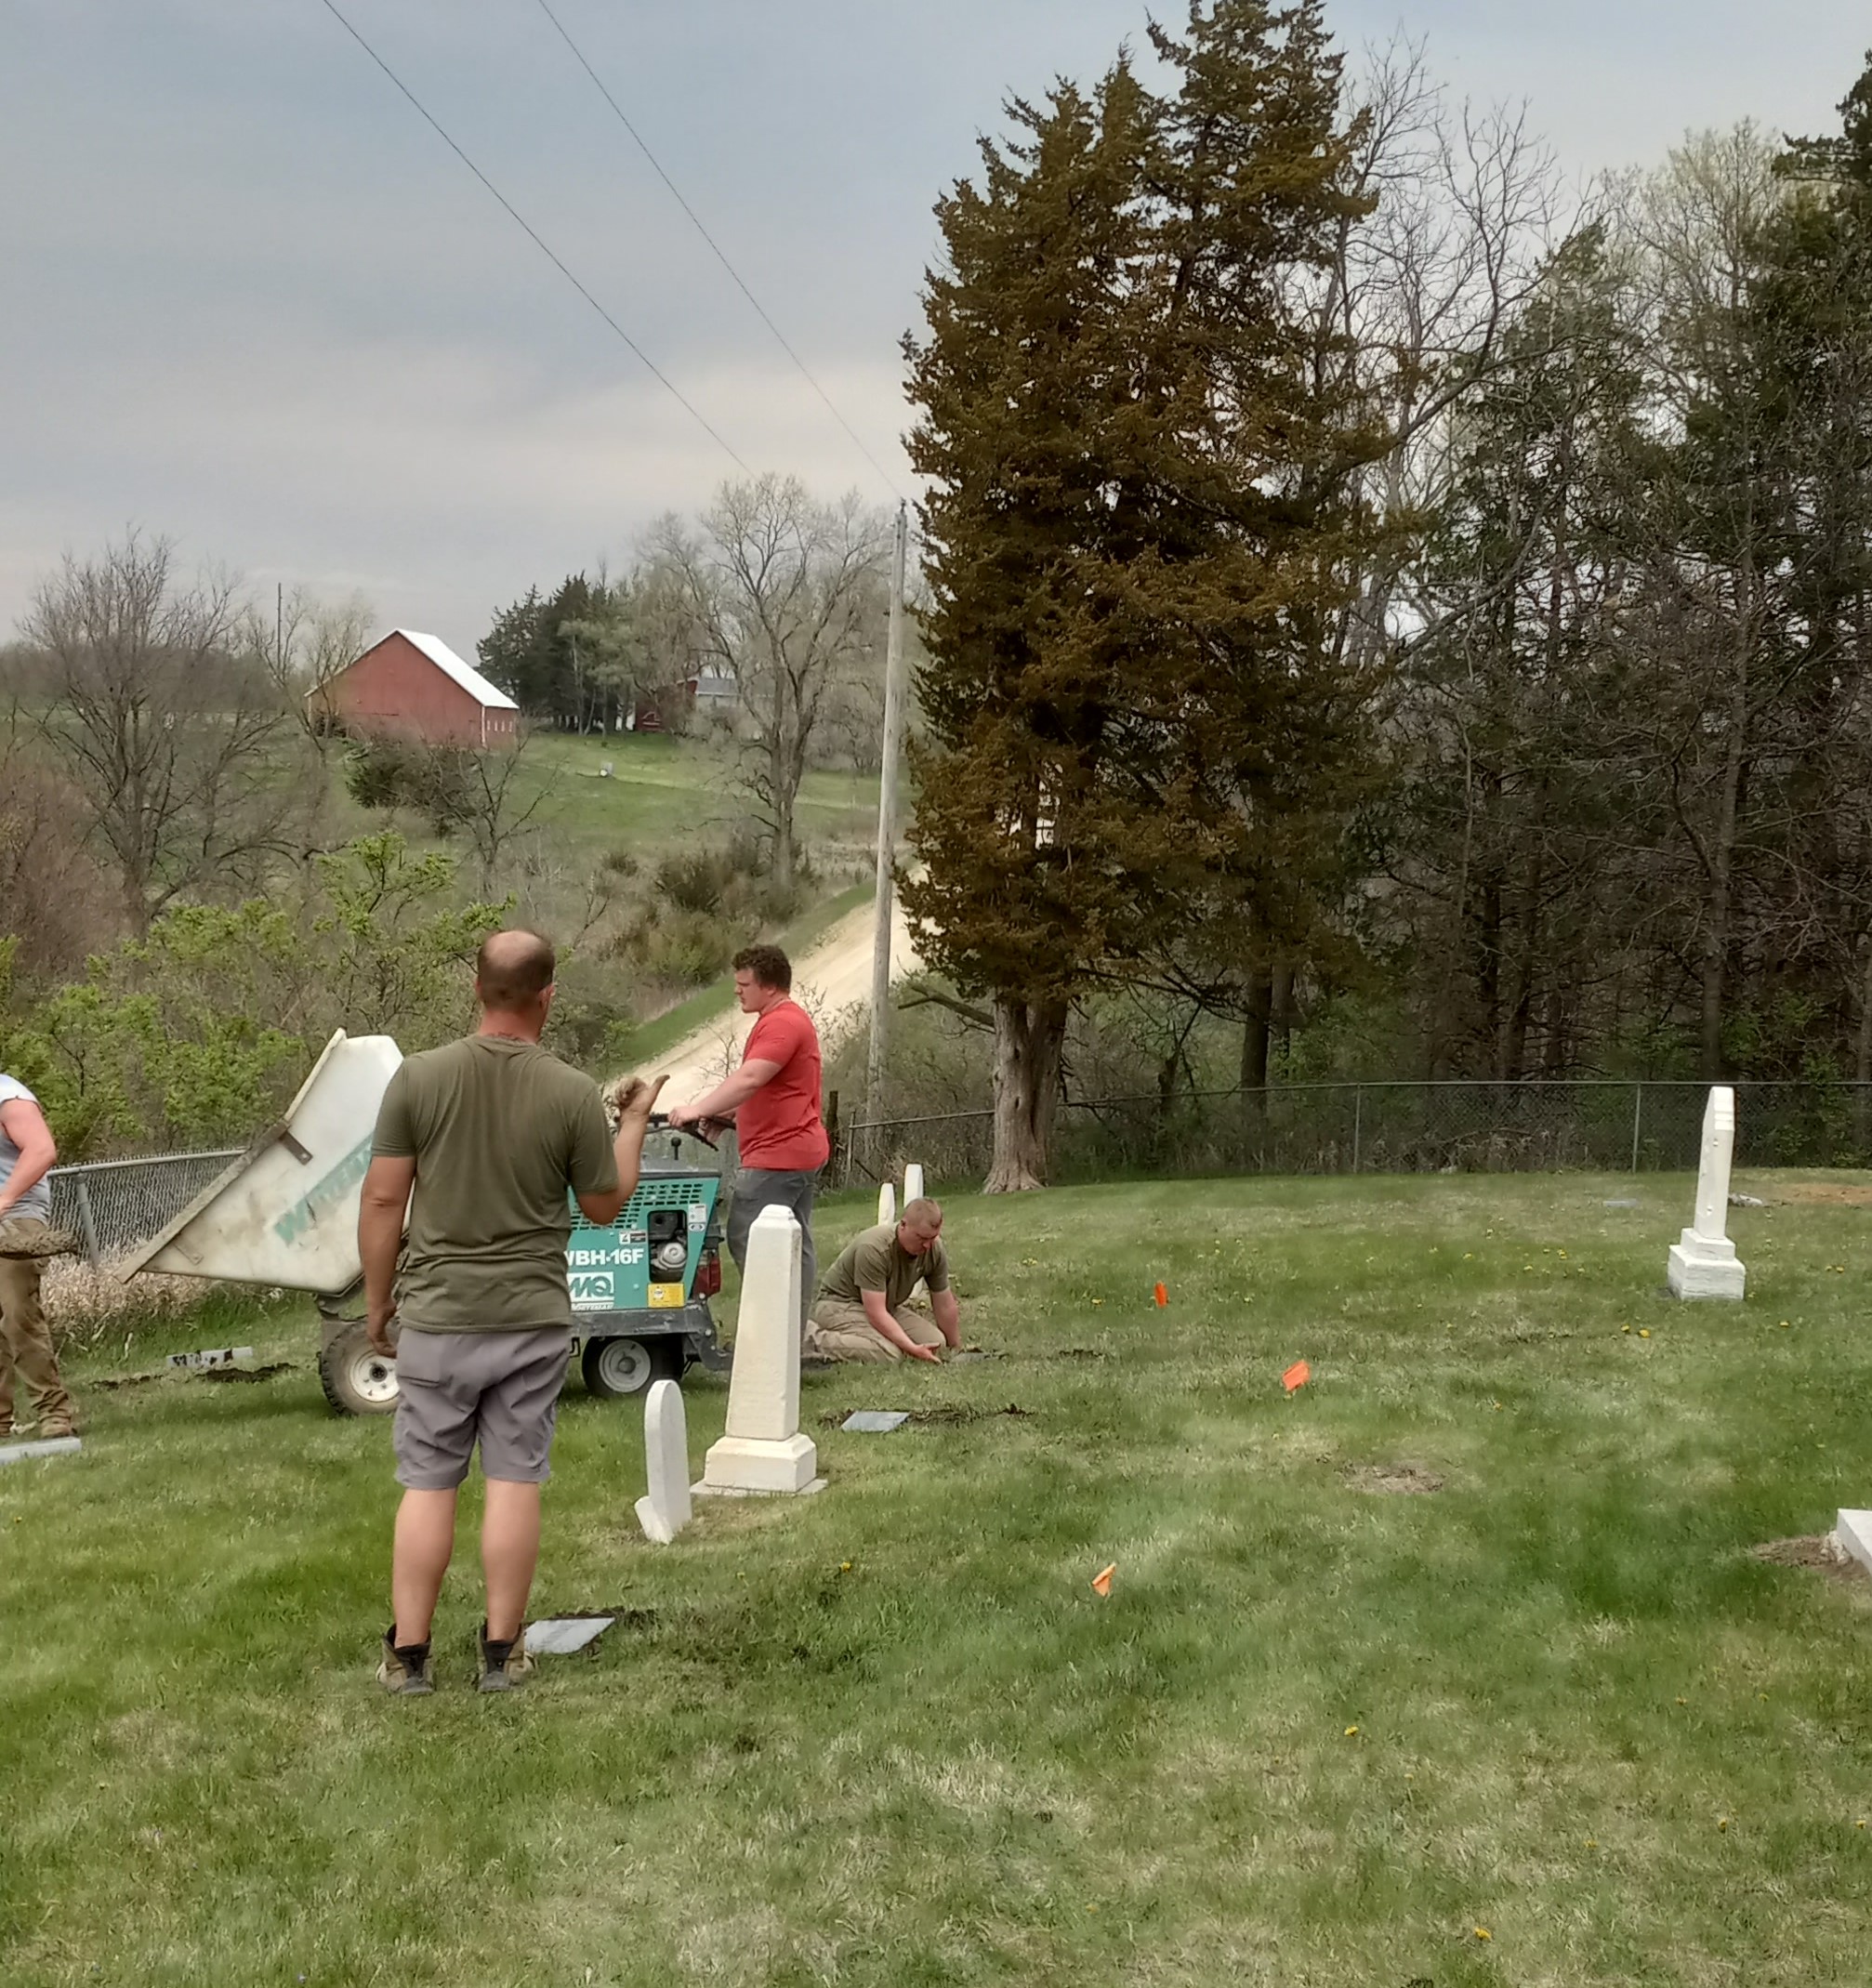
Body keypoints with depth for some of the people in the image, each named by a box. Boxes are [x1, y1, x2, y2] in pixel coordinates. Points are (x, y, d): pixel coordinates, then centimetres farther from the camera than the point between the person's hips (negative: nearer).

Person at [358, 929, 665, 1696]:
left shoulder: (419, 1077, -8)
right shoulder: (574, 1095, -9)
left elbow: (383, 1200, -5)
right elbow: (605, 1206, 3)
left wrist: (377, 1300, 7)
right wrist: (634, 1122, 18)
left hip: (437, 1316, 1)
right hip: (533, 1317, 0)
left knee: (427, 1484, 8)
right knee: (515, 1481, 7)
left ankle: (407, 1656, 12)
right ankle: (501, 1652, 13)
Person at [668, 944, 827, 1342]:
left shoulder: (782, 1024, -16)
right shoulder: (788, 1019, 19)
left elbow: (749, 1079, -28)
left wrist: (698, 1110, -29)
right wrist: (723, 1113, 11)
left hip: (777, 1156, -11)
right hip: (801, 1151, 11)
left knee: (746, 1240, -9)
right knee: (794, 1246, 11)